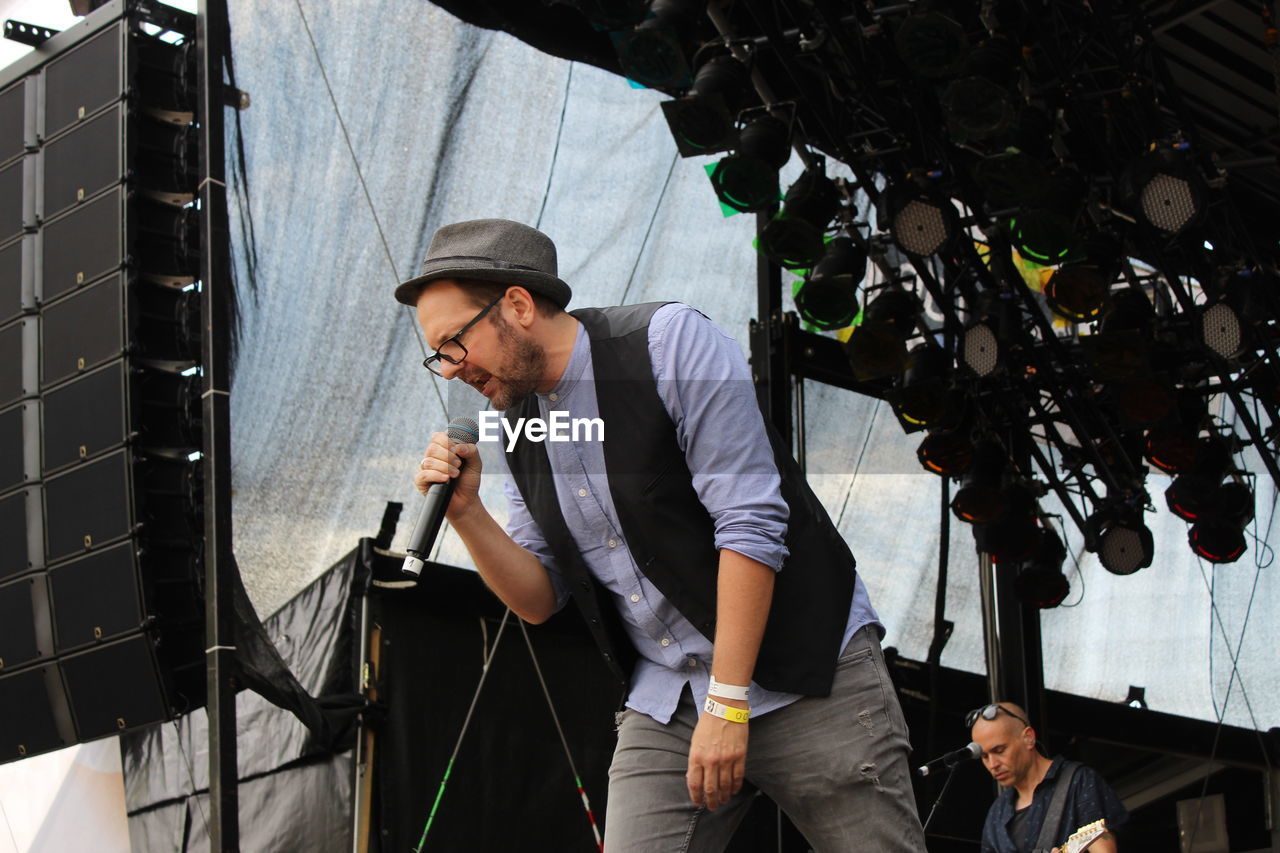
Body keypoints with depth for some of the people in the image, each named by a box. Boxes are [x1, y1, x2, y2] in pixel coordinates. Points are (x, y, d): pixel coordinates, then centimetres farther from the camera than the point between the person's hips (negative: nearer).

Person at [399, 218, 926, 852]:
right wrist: (466, 512, -7)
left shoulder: (672, 342, -13)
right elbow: (539, 600, 10)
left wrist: (727, 706, -19)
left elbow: (750, 525, -18)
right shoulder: (518, 425, 7)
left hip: (802, 674, -5)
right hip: (664, 701, 5)